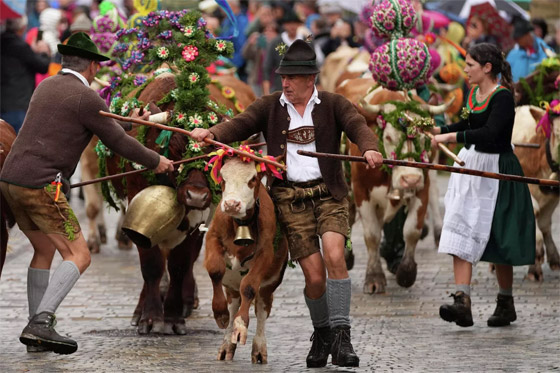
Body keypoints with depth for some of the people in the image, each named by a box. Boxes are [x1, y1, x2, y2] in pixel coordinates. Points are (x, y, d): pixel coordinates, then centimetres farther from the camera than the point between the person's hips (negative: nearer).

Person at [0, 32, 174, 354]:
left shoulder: (46, 87, 18)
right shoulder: (86, 98, -7)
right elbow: (118, 143, 0)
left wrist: (129, 122, 39)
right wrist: (156, 162, 16)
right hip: (41, 185, -9)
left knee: (45, 251, 22)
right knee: (79, 256, -6)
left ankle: (37, 333, 19)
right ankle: (41, 323, -22)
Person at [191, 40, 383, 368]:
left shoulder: (332, 104, 3)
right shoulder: (270, 107, 7)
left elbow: (357, 125, -13)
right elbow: (241, 125, -5)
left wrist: (369, 148, -35)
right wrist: (212, 133, -26)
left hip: (328, 193, -1)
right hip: (290, 197, 1)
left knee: (334, 256, -23)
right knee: (314, 275, -5)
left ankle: (341, 337, -17)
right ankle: (322, 335, 20)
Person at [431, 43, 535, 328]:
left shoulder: (502, 97, -16)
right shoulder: (474, 93, 10)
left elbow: (489, 133, -29)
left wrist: (451, 136, -32)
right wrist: (436, 130, 22)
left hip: (495, 171, -8)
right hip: (469, 167, 8)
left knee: (497, 241, 2)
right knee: (461, 234, -5)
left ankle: (506, 304, 17)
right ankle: (462, 302, -13)